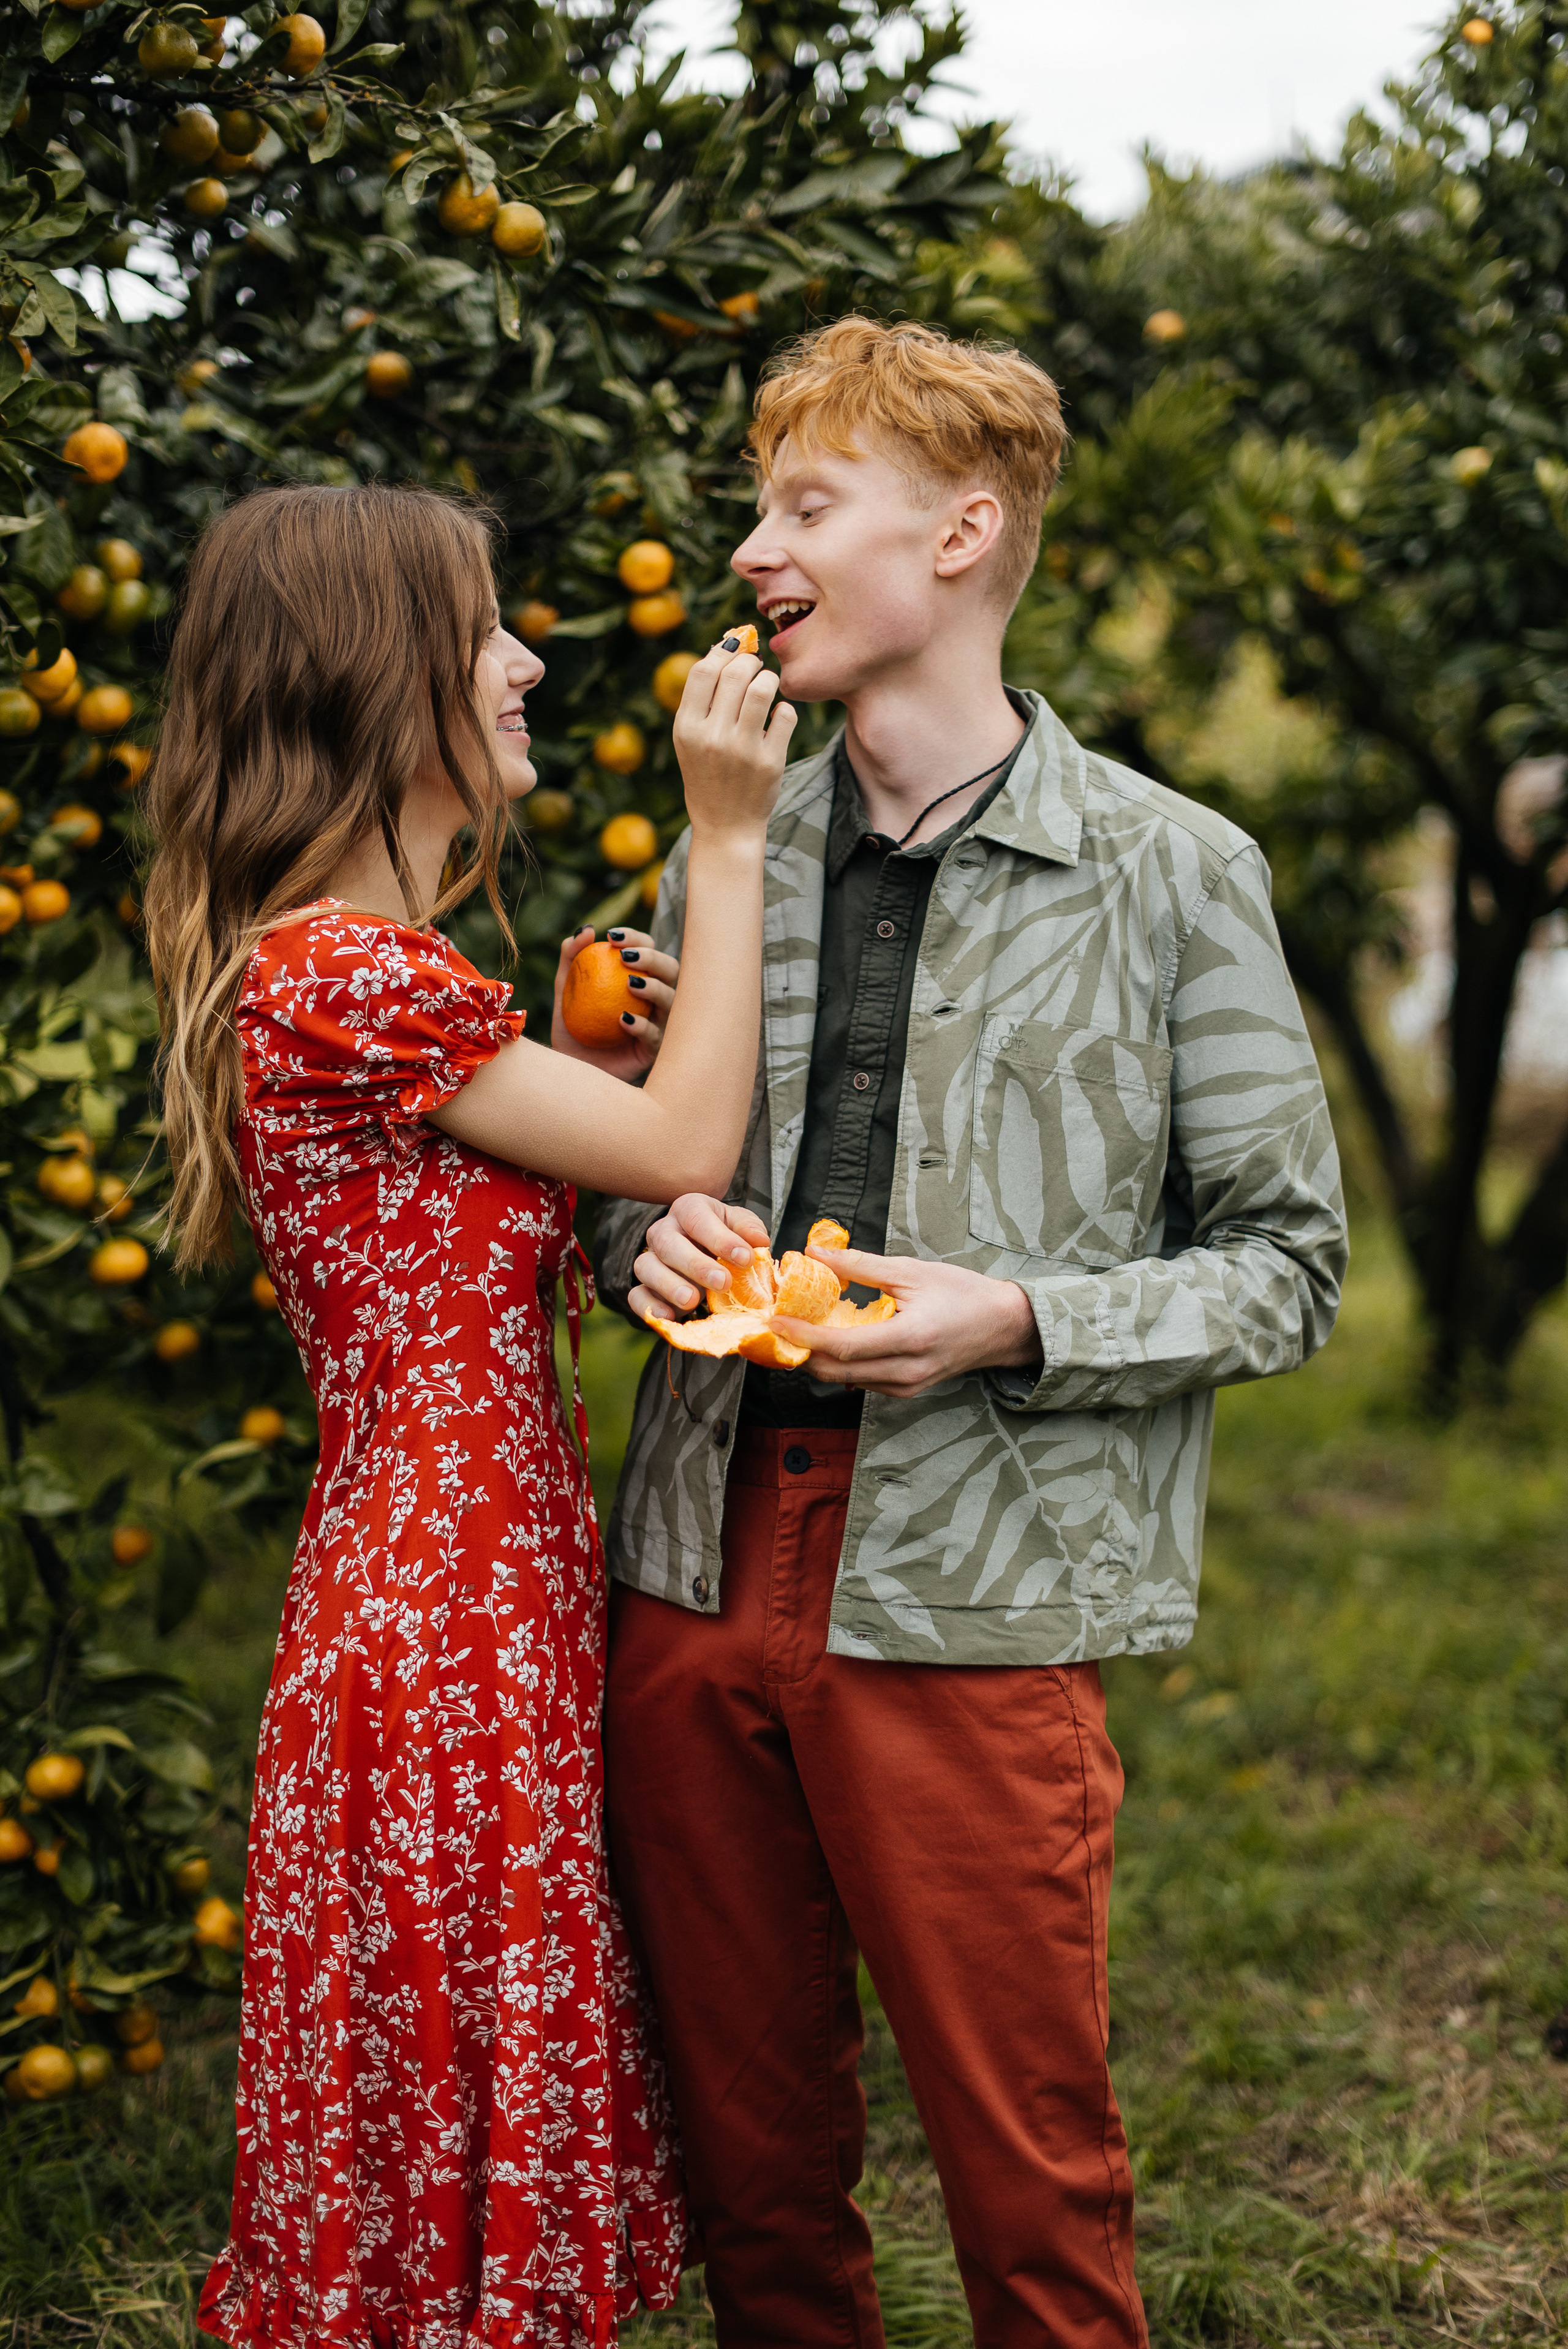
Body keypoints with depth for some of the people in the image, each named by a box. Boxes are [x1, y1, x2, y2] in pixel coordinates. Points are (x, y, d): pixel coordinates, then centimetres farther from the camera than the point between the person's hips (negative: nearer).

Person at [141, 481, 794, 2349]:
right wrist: (727, 838, -10)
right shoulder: (334, 975, -18)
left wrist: (603, 1055, 6)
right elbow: (686, 1149, -14)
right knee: (460, 2104, 3)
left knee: (475, 2094, 17)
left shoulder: (380, 969, 14)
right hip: (449, 1613, -10)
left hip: (485, 1588, 10)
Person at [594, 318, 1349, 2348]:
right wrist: (660, 1238, -4)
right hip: (698, 1577, 4)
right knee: (748, 2150, 15)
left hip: (970, 1602, -4)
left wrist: (1014, 1320, -15)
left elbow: (1285, 1266, 0)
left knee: (1029, 2180, 6)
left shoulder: (1171, 874, -3)